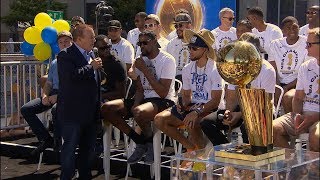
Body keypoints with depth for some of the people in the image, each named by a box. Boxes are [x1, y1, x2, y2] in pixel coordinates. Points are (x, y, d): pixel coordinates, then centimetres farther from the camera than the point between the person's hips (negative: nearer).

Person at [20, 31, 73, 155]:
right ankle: (45, 139, -5)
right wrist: (45, 95, -1)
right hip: (53, 94, 7)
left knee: (56, 109, -40)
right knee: (25, 109, -9)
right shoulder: (54, 63, 24)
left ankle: (57, 142, -20)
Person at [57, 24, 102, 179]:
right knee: (70, 148, -2)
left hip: (90, 112, 8)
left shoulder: (91, 55, 15)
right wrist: (91, 66, -17)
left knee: (88, 149, 14)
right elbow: (72, 76, -29)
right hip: (73, 113, -8)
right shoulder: (66, 56, -10)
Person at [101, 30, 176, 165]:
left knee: (139, 112, -40)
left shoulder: (167, 60, -10)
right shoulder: (142, 60, 12)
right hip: (144, 99, 8)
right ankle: (140, 142, -1)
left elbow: (163, 93, -17)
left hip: (164, 101, -8)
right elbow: (140, 89, 13)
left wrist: (145, 70, -18)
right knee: (106, 109, -9)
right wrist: (135, 104, -10)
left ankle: (150, 142, -7)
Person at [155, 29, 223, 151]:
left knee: (190, 123, -37)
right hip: (193, 107, 7)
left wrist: (197, 111, -29)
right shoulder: (187, 69, 9)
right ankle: (190, 147, 2)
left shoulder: (214, 70, -12)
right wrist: (184, 105, -8)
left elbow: (215, 101, -16)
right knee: (159, 119, -10)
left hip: (209, 109, -7)